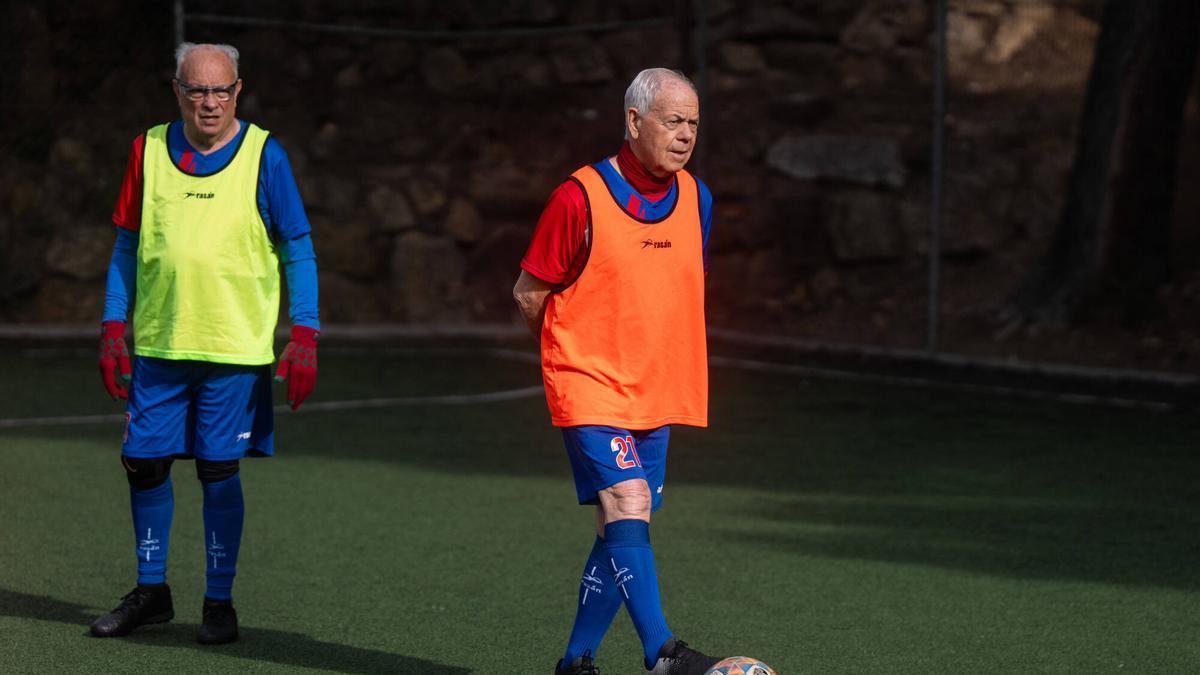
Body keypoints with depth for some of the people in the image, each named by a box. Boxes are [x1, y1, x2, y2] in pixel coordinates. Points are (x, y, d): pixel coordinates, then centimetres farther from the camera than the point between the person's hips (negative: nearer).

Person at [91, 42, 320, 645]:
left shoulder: (263, 156, -3)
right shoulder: (149, 150, 5)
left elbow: (298, 251, 0)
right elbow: (127, 245, 12)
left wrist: (304, 337, -8)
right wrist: (113, 329, 6)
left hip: (235, 346, -3)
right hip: (158, 344, 3)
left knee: (218, 471, -1)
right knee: (144, 463, 5)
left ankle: (219, 603, 11)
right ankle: (151, 591, 22)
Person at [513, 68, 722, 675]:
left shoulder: (696, 199, 7)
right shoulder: (580, 198, -11)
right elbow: (529, 294, -3)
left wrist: (657, 355, 13)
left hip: (656, 393, 6)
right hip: (590, 388, -6)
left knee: (620, 531, 7)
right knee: (627, 507, -20)